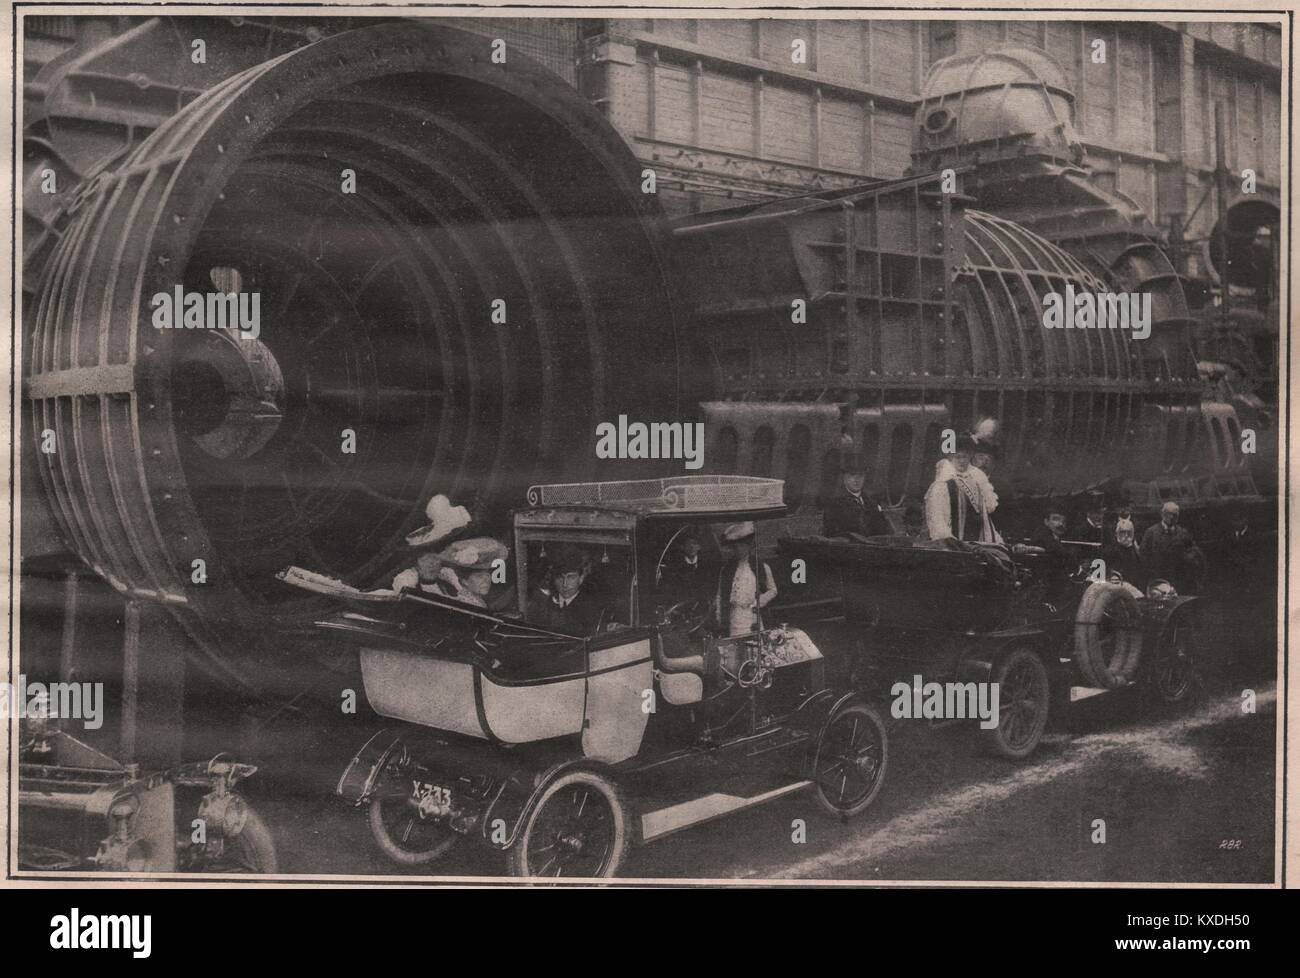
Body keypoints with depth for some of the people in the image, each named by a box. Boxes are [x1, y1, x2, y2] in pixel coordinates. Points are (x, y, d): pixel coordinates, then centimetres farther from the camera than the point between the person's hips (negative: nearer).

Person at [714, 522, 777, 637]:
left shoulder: (761, 566, 4)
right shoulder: (726, 568, 7)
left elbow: (772, 590, 12)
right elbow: (719, 595, 10)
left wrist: (759, 601, -3)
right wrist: (719, 618, 4)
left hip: (753, 616, -1)